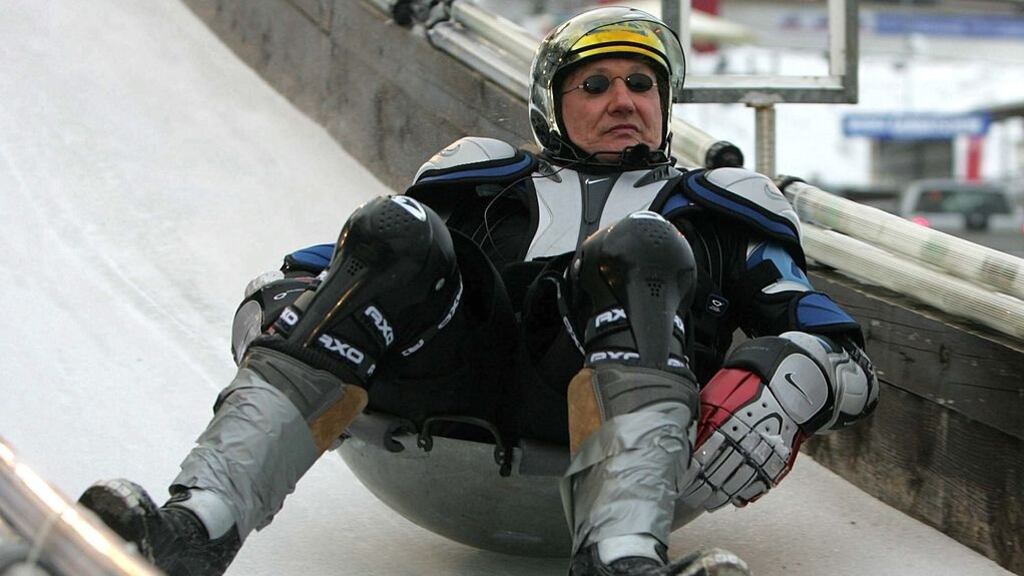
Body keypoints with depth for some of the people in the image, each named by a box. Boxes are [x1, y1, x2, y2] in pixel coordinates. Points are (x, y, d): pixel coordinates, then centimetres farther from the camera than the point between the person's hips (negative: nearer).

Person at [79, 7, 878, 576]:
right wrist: (274, 301, -3)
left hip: (621, 391, -1)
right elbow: (305, 275, 23)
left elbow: (847, 362, 17)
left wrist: (779, 391, -8)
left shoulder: (721, 208, 31)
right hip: (459, 390, 1)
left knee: (637, 252, -28)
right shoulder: (484, 182, 33)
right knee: (398, 233, -23)